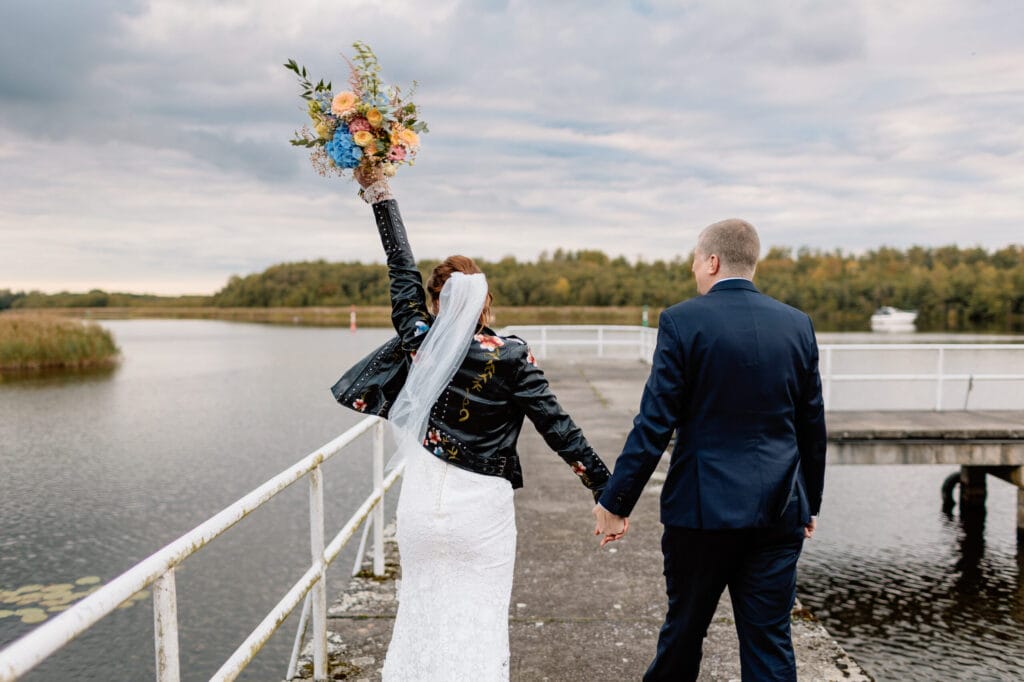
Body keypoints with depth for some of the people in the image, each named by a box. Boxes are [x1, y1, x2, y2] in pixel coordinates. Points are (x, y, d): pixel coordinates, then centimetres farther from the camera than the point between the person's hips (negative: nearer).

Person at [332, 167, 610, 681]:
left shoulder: (418, 341, -3)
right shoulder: (510, 356, -10)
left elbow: (402, 270, 8)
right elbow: (555, 425, -9)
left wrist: (378, 193, 18)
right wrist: (606, 487, -3)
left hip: (421, 507, 3)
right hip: (481, 509, -3)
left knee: (424, 614, 19)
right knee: (479, 623, 7)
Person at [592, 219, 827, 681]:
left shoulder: (682, 321, -10)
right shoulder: (797, 324, 3)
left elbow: (654, 423, -13)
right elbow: (812, 426, 8)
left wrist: (616, 503, -6)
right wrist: (810, 503, 20)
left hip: (703, 506, -3)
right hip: (779, 510, 4)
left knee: (683, 630, 15)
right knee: (771, 642, 11)